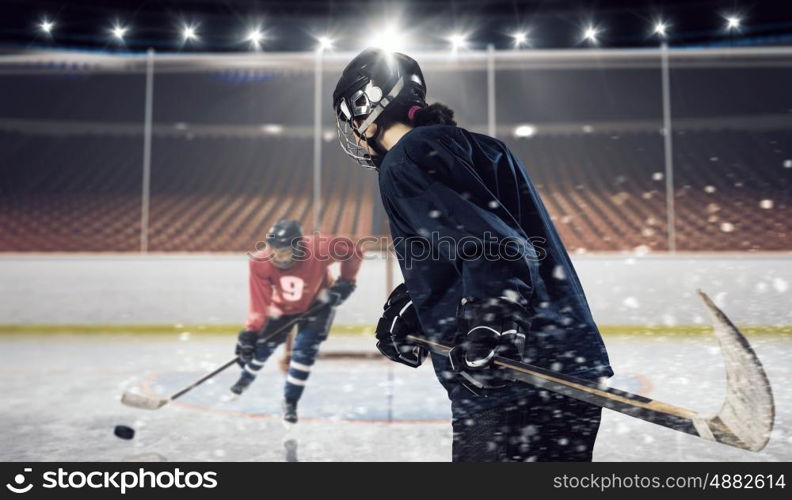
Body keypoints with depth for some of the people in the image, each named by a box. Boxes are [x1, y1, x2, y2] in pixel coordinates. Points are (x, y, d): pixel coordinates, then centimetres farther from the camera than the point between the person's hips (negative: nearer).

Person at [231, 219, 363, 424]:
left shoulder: (319, 249, -38)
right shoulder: (260, 263, -31)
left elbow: (353, 251, -21)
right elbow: (260, 302, -26)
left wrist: (345, 282, -20)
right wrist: (249, 332, -31)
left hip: (317, 305, -2)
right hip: (283, 307, 2)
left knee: (304, 350, -13)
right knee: (262, 343, 9)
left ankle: (290, 402, 6)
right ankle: (247, 377, 43)